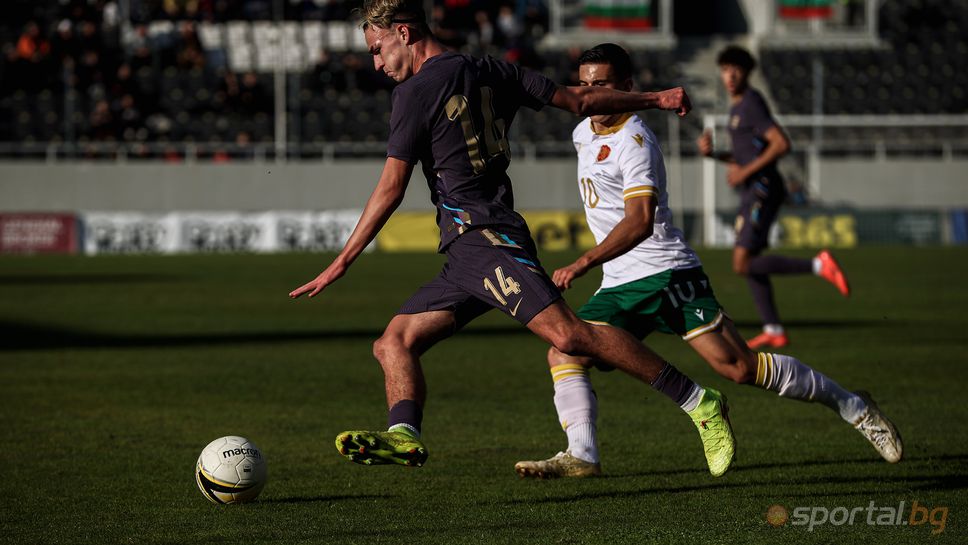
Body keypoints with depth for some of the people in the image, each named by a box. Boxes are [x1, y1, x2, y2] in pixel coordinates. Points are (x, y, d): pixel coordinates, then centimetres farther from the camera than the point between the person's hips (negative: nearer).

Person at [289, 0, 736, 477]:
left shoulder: (416, 92, -4)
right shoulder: (491, 73, 19)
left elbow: (390, 189, -5)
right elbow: (580, 100, 20)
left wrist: (341, 263, 1)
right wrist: (655, 99, 32)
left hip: (484, 240, -11)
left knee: (567, 334, -21)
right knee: (394, 343, 6)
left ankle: (700, 404, -20)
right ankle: (403, 436, -17)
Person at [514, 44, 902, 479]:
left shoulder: (633, 141, -15)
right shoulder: (583, 133, 13)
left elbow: (640, 221, -26)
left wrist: (584, 263, -34)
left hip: (667, 275, -9)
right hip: (619, 287, 9)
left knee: (738, 367, -13)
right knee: (563, 355, -10)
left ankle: (852, 406, 0)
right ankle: (582, 456, -16)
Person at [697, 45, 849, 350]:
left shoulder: (751, 105, -12)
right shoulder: (738, 107, 19)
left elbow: (781, 144, -22)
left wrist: (745, 172, -19)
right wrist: (712, 153, 10)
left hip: (761, 190, -10)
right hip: (754, 191, 10)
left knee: (743, 265, -15)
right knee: (749, 262, 12)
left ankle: (818, 266, -16)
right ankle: (773, 331, 14)